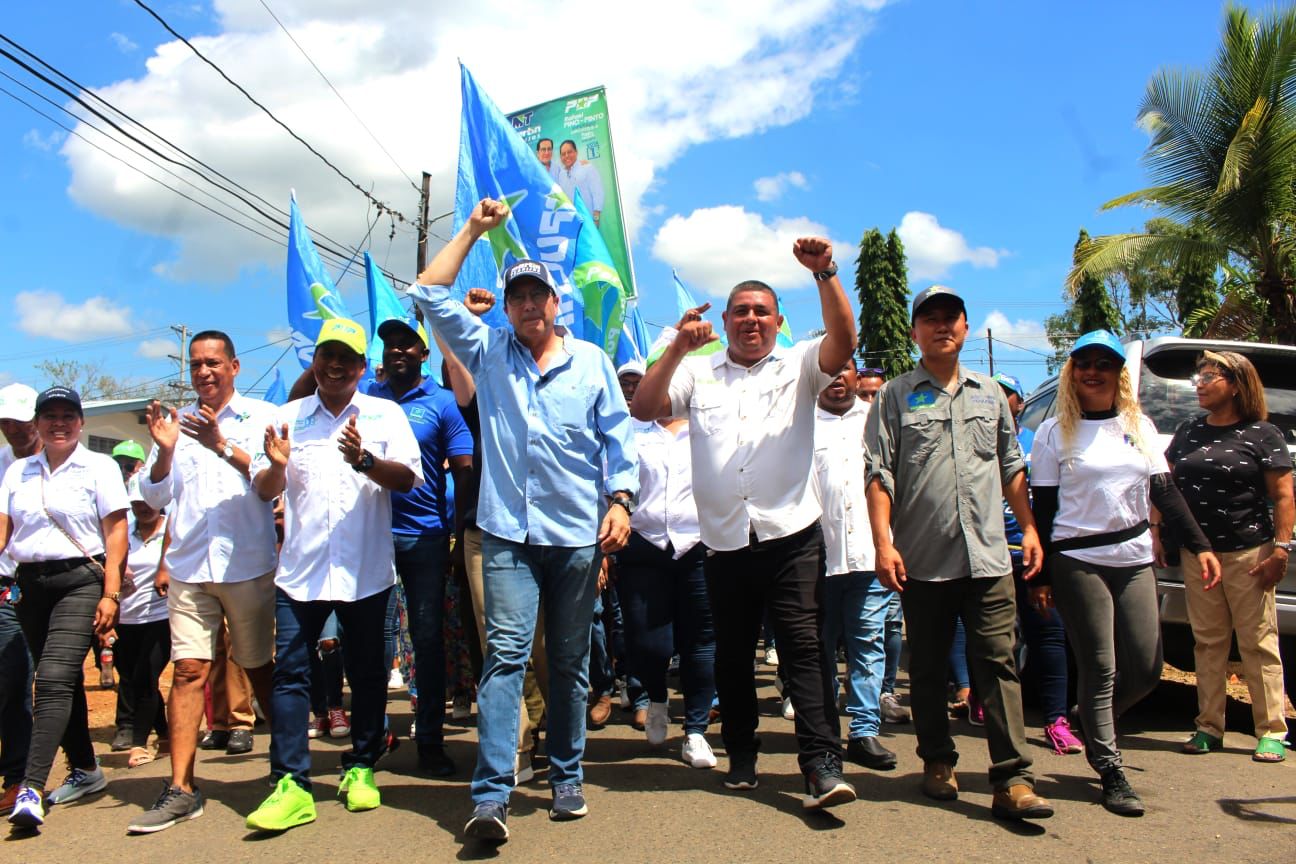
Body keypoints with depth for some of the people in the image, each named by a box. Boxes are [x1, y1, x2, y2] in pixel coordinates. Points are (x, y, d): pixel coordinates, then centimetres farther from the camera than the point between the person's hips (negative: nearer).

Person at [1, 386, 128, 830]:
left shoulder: (99, 467, 0)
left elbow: (116, 533, -4)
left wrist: (110, 595, -12)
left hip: (79, 581, -5)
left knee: (54, 681, -16)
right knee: (64, 681, 13)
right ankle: (86, 771, 26)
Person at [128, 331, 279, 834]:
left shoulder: (261, 416, 4)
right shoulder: (176, 421, 14)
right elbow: (155, 498, 11)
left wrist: (223, 446, -19)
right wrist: (165, 452, -7)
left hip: (249, 565, -2)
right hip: (189, 567, 3)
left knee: (261, 669, 7)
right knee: (189, 670, -2)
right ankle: (181, 789, 1)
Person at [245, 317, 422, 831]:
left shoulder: (385, 415, 6)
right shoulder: (288, 417, 11)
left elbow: (408, 479, -4)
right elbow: (263, 492, 9)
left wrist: (365, 461, -22)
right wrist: (277, 465, -13)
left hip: (365, 570, -1)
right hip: (300, 569, 1)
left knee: (366, 673, 8)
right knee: (289, 672, -4)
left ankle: (360, 769, 23)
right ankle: (291, 786, 1)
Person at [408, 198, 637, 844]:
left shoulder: (592, 361, 10)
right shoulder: (488, 351, 11)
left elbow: (618, 437, 7)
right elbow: (430, 295, 7)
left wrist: (620, 501, -4)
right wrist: (473, 229, 9)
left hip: (578, 532, 1)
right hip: (508, 532, -1)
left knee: (570, 662, 10)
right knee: (505, 653, -11)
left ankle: (566, 778, 23)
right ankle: (491, 797, -11)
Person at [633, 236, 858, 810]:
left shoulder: (799, 366, 9)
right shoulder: (698, 373, 13)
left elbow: (843, 341, -10)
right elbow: (644, 409, 1)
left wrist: (824, 273, -22)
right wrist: (677, 350, -10)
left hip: (791, 535, -3)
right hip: (725, 541, 3)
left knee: (802, 646, -9)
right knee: (732, 653, 12)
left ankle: (823, 764, -7)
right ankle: (741, 753, 27)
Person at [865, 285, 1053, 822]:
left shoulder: (990, 394, 15)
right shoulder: (895, 396, 4)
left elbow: (1011, 467, 20)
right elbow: (880, 476, -2)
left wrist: (1029, 528, 14)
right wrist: (883, 542, -11)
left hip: (988, 556, 2)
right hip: (922, 560, -1)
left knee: (998, 662, -3)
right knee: (928, 668, 9)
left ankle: (1012, 781, -1)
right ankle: (937, 762, 25)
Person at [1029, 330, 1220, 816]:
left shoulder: (1140, 426, 11)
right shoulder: (1054, 433, -1)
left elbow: (1165, 492, 11)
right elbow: (1043, 509, -2)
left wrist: (1200, 545, 1)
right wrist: (1040, 576, -4)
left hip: (1135, 560, 5)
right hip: (1078, 562, -4)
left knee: (1146, 670, 5)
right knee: (1100, 670, -2)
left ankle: (1094, 728, 31)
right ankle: (1111, 774, 9)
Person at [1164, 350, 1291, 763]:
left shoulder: (1262, 434, -1)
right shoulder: (1187, 432, 12)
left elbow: (1283, 496, -4)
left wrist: (1281, 549, -12)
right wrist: (1156, 536, 9)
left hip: (1249, 552, -4)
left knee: (1258, 643, 0)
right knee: (1207, 642, 8)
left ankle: (1272, 732, 8)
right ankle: (1209, 727, 14)